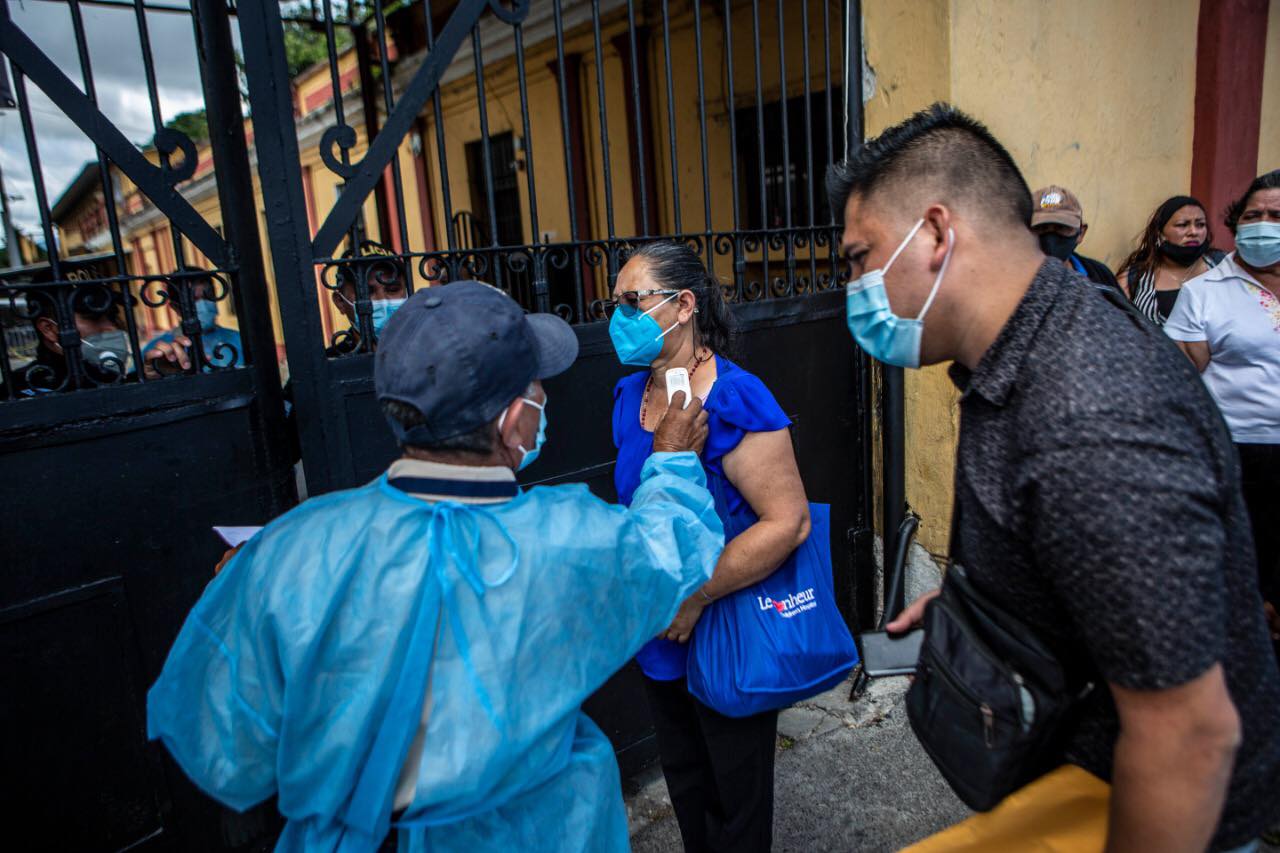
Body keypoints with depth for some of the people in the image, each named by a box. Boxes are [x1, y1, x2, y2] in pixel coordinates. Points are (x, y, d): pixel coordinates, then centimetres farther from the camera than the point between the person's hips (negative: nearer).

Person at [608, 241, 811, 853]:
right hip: (658, 635, 7)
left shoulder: (734, 401, -23)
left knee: (734, 802, 16)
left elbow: (787, 522, -26)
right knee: (682, 780, 27)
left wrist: (695, 597, -24)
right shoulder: (630, 394, 1)